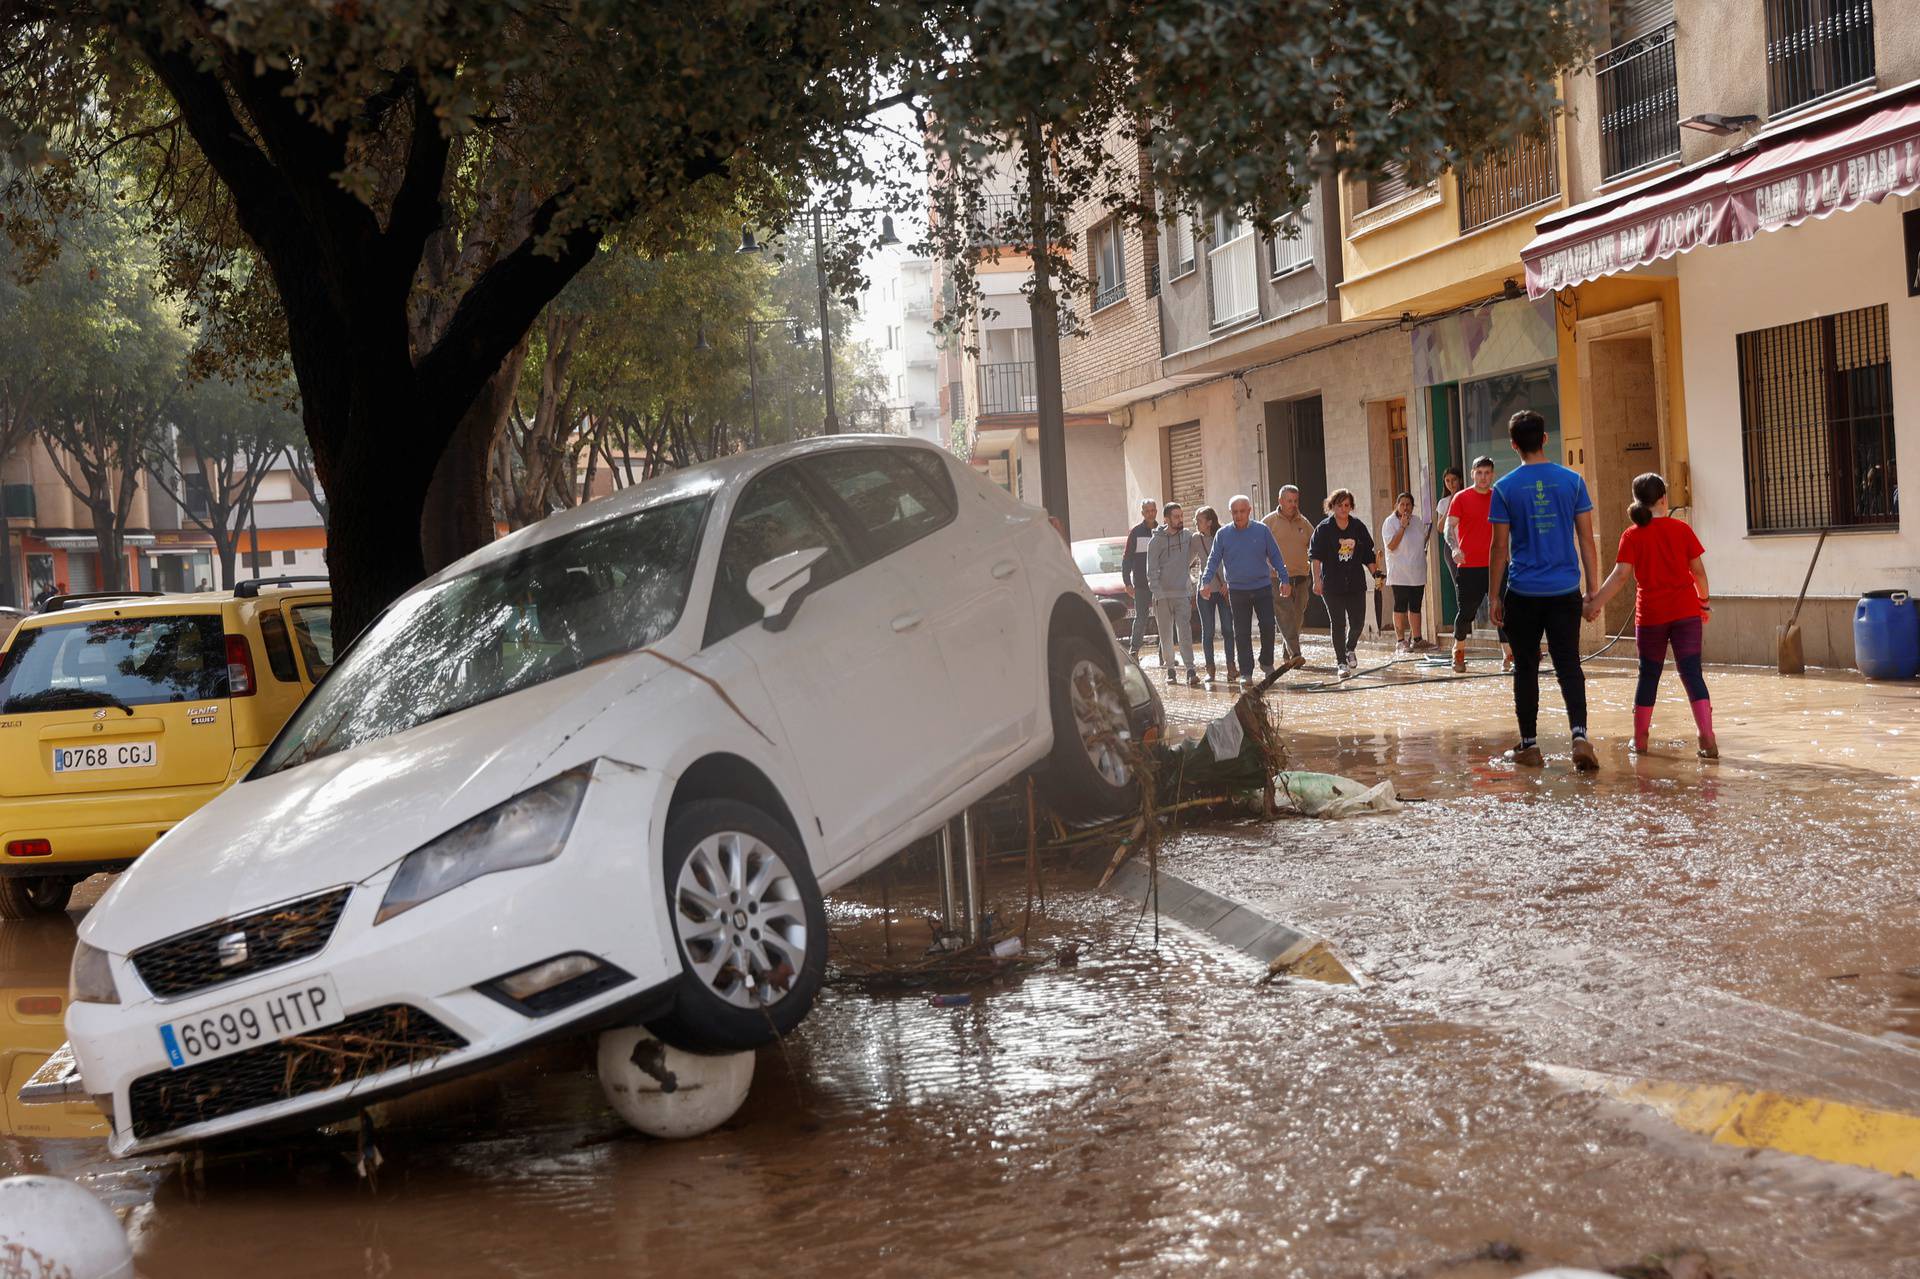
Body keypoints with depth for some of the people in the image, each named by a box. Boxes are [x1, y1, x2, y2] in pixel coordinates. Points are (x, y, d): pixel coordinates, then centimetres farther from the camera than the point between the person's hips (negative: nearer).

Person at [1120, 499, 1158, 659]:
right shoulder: (1136, 532, 1)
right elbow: (1127, 558, 2)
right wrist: (1127, 581, -5)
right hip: (1141, 584, -3)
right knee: (1141, 619, -4)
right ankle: (1134, 650, 2)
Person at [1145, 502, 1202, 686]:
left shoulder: (1188, 535, 4)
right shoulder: (1156, 541, -2)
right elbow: (1152, 570, -5)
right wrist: (1157, 592, -13)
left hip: (1183, 592, 1)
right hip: (1163, 594, -1)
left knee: (1184, 631, -10)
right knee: (1166, 634, 5)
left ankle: (1190, 669, -16)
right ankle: (1169, 668, 14)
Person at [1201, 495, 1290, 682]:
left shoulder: (1262, 530, 1)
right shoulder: (1223, 534, 3)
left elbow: (1275, 557, 5)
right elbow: (1213, 560, 5)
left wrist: (1285, 580, 1)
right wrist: (1206, 581, -9)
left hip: (1262, 588, -1)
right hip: (1237, 591, 1)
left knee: (1268, 626, -5)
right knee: (1242, 633, 2)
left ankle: (1267, 663, 16)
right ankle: (1246, 672, 8)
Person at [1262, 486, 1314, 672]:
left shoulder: (1303, 522, 11)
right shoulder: (1269, 522, 0)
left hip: (1301, 578, 5)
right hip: (1278, 579, -5)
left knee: (1297, 619, 8)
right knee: (1286, 617, -14)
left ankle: (1287, 654, 19)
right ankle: (1296, 654, -21)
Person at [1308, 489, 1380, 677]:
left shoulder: (1358, 526, 6)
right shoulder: (1324, 528, -4)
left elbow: (1368, 555, 13)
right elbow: (1315, 556, -9)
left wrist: (1376, 573, 7)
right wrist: (1317, 580, -18)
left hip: (1356, 583, 3)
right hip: (1332, 584, -3)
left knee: (1358, 622, 3)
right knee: (1338, 624, -1)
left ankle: (1350, 649, 33)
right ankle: (1341, 662, 8)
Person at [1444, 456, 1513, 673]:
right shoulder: (1461, 498, 0)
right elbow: (1449, 527, -8)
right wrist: (1455, 548, -25)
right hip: (1468, 566, -3)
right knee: (1466, 612, 2)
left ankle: (1508, 655, -3)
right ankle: (1459, 652, 22)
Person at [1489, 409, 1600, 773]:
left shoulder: (1505, 488, -4)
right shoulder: (1572, 480, 1)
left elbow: (1500, 548, -2)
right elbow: (1587, 541, 2)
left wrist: (1495, 597, 6)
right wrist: (1593, 591, 8)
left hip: (1523, 593, -1)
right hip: (1565, 592, 1)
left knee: (1526, 669, 8)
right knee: (1569, 666, 4)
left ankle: (1529, 745, 13)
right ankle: (1580, 736, -13)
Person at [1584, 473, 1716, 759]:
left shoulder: (1632, 535, -3)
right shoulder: (1681, 529, 1)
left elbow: (1621, 574, -12)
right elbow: (1698, 570, 5)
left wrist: (1596, 602, -9)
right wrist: (1704, 600, 19)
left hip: (1650, 614, 0)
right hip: (1686, 610, 0)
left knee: (1649, 674, 14)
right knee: (1691, 673, 0)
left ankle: (1640, 739, 20)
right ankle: (1708, 739, -11)